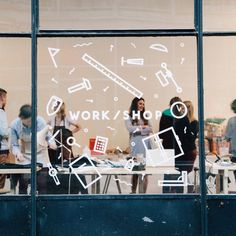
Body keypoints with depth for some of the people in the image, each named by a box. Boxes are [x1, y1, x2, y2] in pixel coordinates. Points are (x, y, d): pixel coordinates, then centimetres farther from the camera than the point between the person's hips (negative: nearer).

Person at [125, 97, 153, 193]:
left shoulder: (145, 117, 14)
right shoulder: (129, 118, 5)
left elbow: (150, 129, 4)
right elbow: (130, 129, -11)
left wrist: (137, 129, -7)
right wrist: (143, 127, -4)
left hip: (146, 145, 3)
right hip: (136, 145, -3)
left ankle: (144, 192, 4)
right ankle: (133, 191, 11)